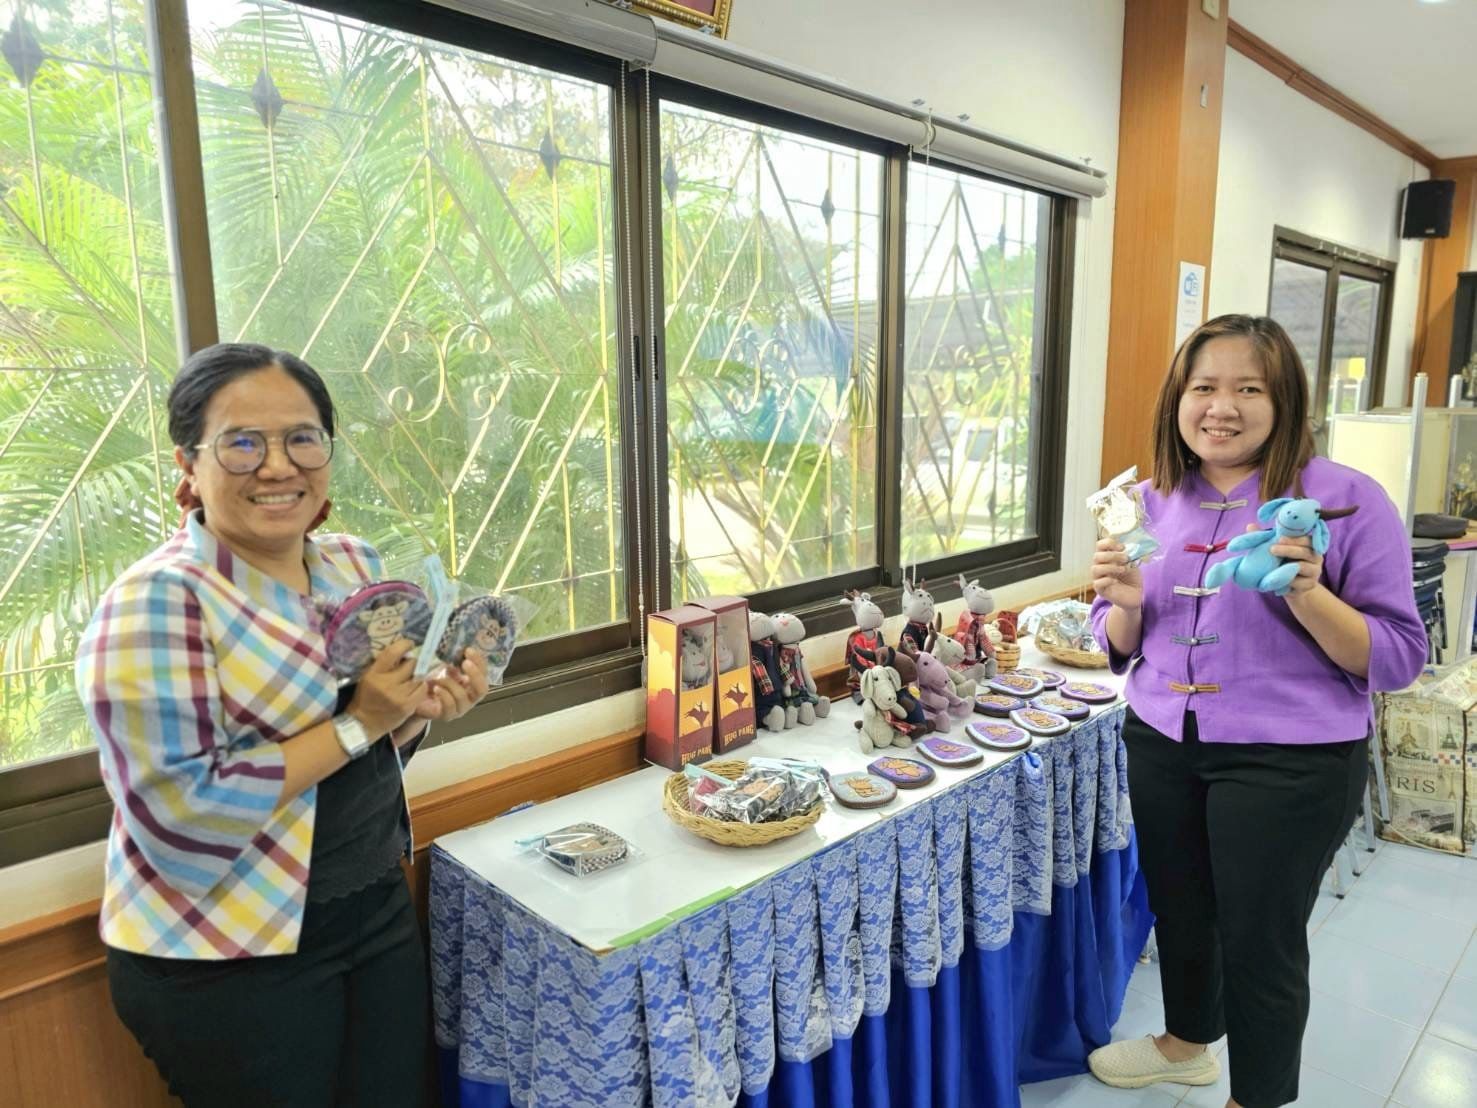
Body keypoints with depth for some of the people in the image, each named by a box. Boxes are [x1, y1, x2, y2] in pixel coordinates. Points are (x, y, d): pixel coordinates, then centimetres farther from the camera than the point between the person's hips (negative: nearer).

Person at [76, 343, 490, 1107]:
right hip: (227, 960, -6)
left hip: (381, 915, 6)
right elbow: (176, 816, -24)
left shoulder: (353, 564, 2)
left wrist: (423, 710, -8)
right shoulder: (157, 603, -19)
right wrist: (357, 725, -23)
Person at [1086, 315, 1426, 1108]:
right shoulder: (1153, 501, 2)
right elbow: (1123, 646, 8)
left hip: (1288, 760, -5)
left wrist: (1308, 597, -28)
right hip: (1160, 744, 5)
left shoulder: (1346, 498, -12)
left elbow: (1399, 658, -11)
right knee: (1178, 908, 22)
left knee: (1259, 938, 9)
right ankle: (1186, 1042, 49)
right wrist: (1124, 603, -15)